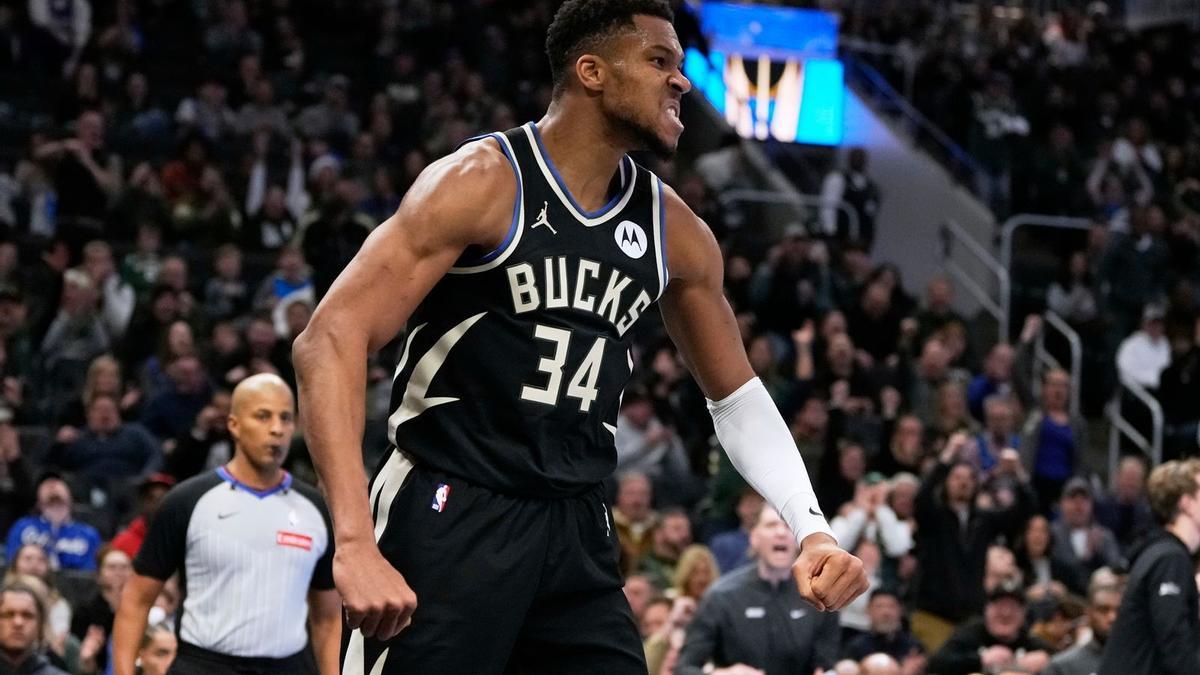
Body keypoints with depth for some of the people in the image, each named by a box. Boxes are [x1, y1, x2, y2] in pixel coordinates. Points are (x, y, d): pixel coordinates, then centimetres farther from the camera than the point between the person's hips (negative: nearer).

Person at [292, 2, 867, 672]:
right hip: (449, 516, -6)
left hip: (577, 529, 6)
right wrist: (355, 544, -31)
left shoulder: (675, 231, 7)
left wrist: (811, 529, 3)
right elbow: (331, 340, -20)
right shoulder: (484, 182, -12)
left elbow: (736, 396, 20)